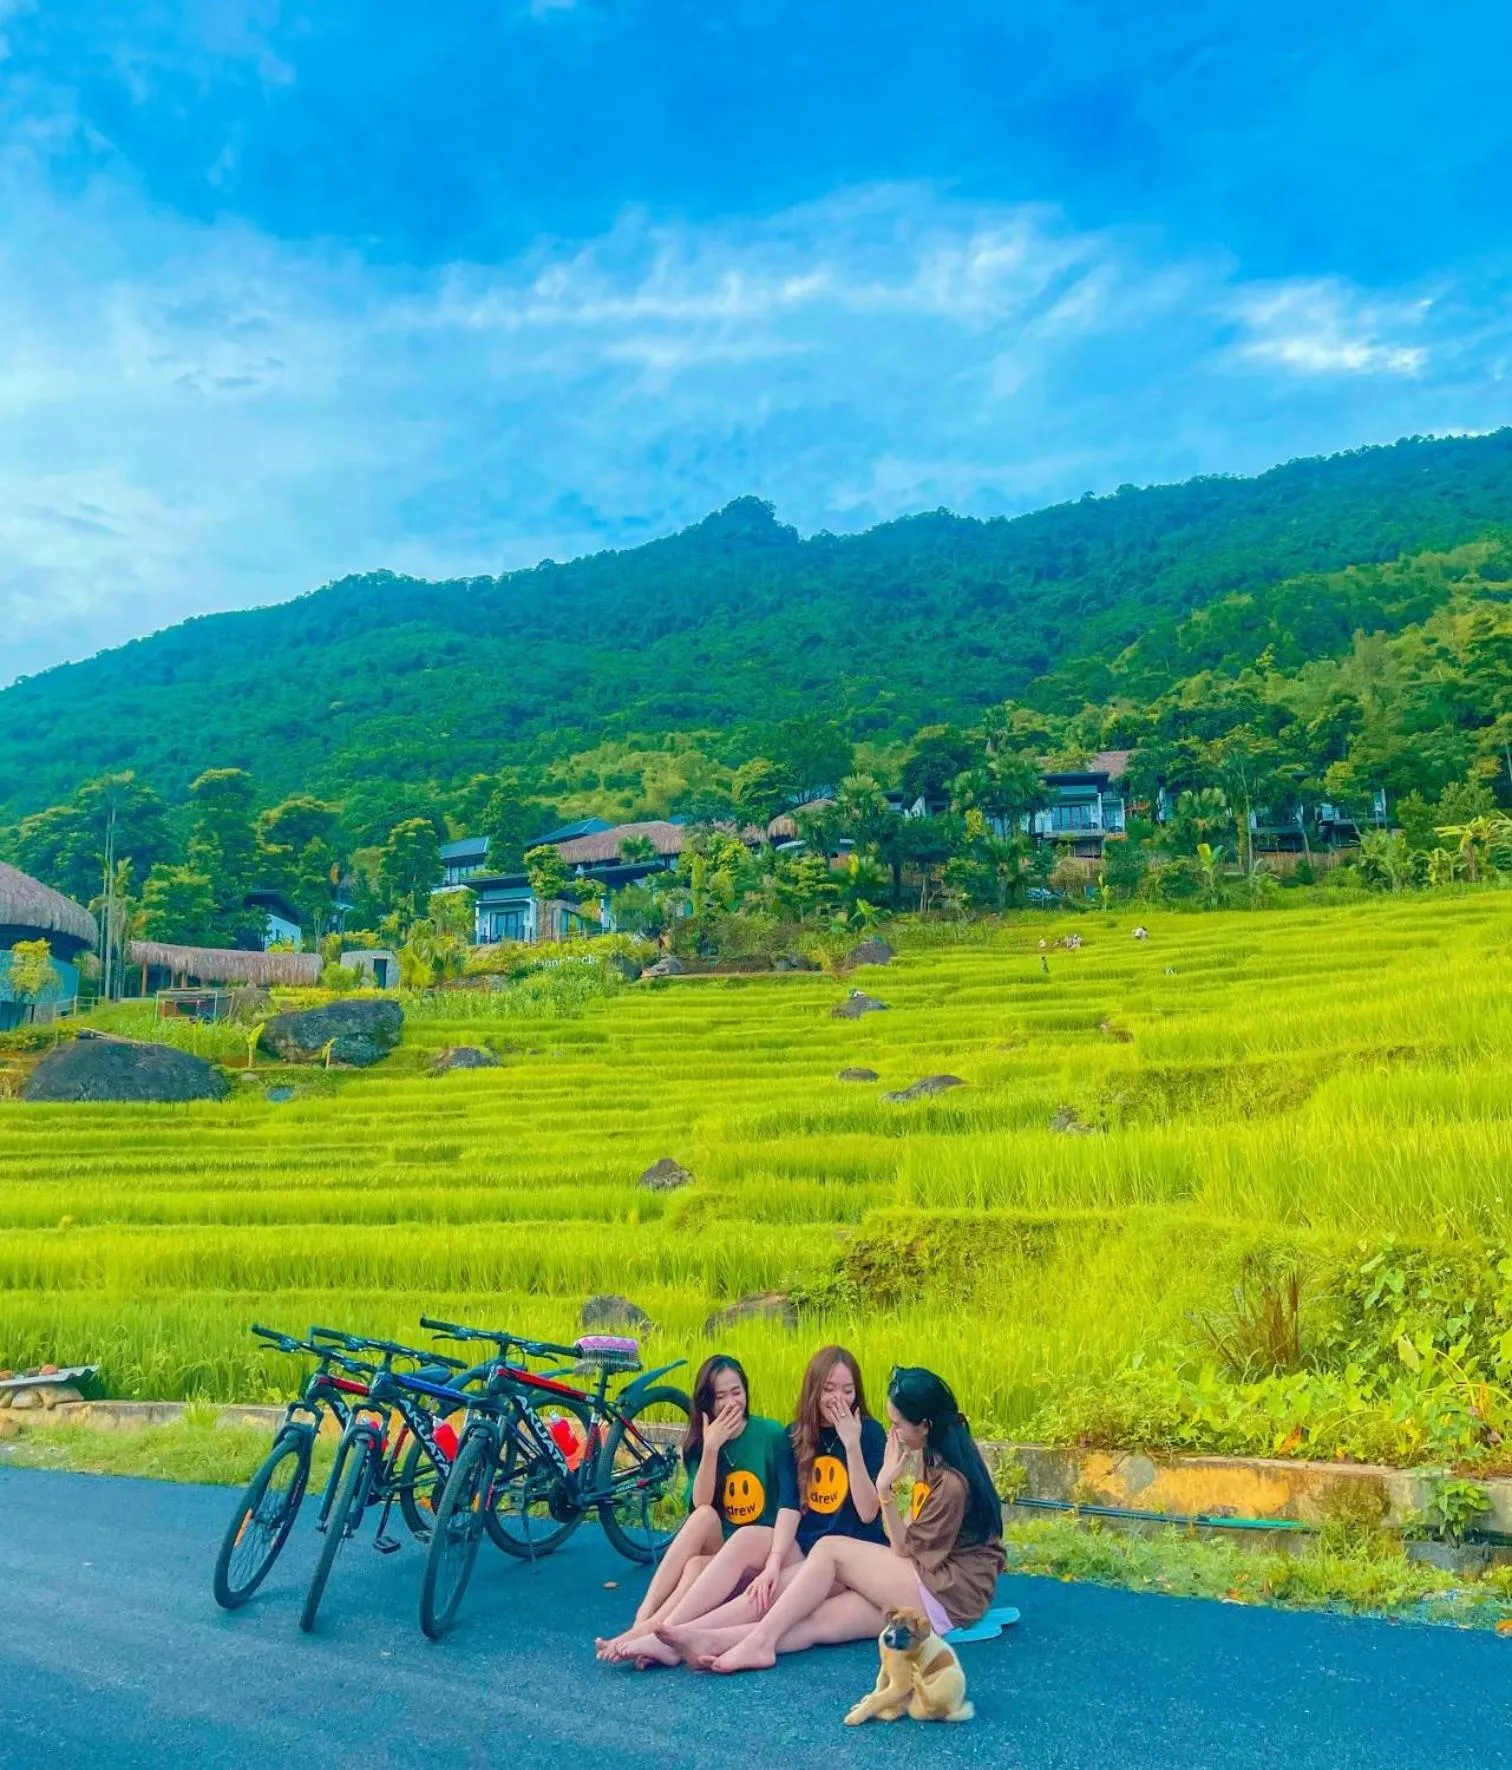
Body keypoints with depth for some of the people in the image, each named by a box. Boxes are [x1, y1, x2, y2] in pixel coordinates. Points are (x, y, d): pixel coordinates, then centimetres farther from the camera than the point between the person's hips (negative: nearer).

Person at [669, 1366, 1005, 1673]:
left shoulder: (951, 1482, -17)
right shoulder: (939, 1461, 11)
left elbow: (906, 1549, -11)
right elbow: (910, 1541, 8)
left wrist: (885, 1489, -16)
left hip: (950, 1594, -8)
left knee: (830, 1548, -13)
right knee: (820, 1618, -14)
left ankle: (760, 1641, -16)